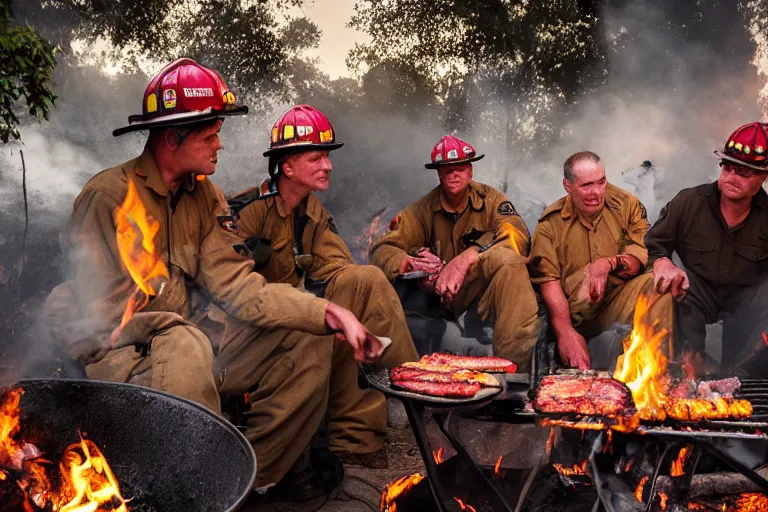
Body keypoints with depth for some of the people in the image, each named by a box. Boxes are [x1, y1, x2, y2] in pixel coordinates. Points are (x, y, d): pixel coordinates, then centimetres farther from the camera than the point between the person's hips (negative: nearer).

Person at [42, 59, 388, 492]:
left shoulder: (203, 196, 6)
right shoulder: (110, 196, -14)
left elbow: (238, 287, -5)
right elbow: (110, 318, -18)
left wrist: (330, 314, -16)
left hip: (188, 346, 7)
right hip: (119, 359, -7)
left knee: (311, 340, -5)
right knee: (185, 347, -39)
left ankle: (247, 476, -7)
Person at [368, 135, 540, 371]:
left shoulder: (489, 198, 0)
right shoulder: (424, 209, 3)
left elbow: (517, 234, -18)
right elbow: (382, 249, -6)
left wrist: (466, 258, -32)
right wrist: (408, 263, -30)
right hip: (441, 294, 1)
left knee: (508, 259, -35)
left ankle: (518, 362, -36)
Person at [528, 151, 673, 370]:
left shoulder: (627, 204, 8)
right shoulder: (551, 222, 4)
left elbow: (645, 257, -1)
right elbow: (548, 280, -6)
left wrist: (610, 263, -25)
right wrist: (566, 332, -22)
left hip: (621, 300, 2)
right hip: (575, 313, -1)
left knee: (658, 283, -28)